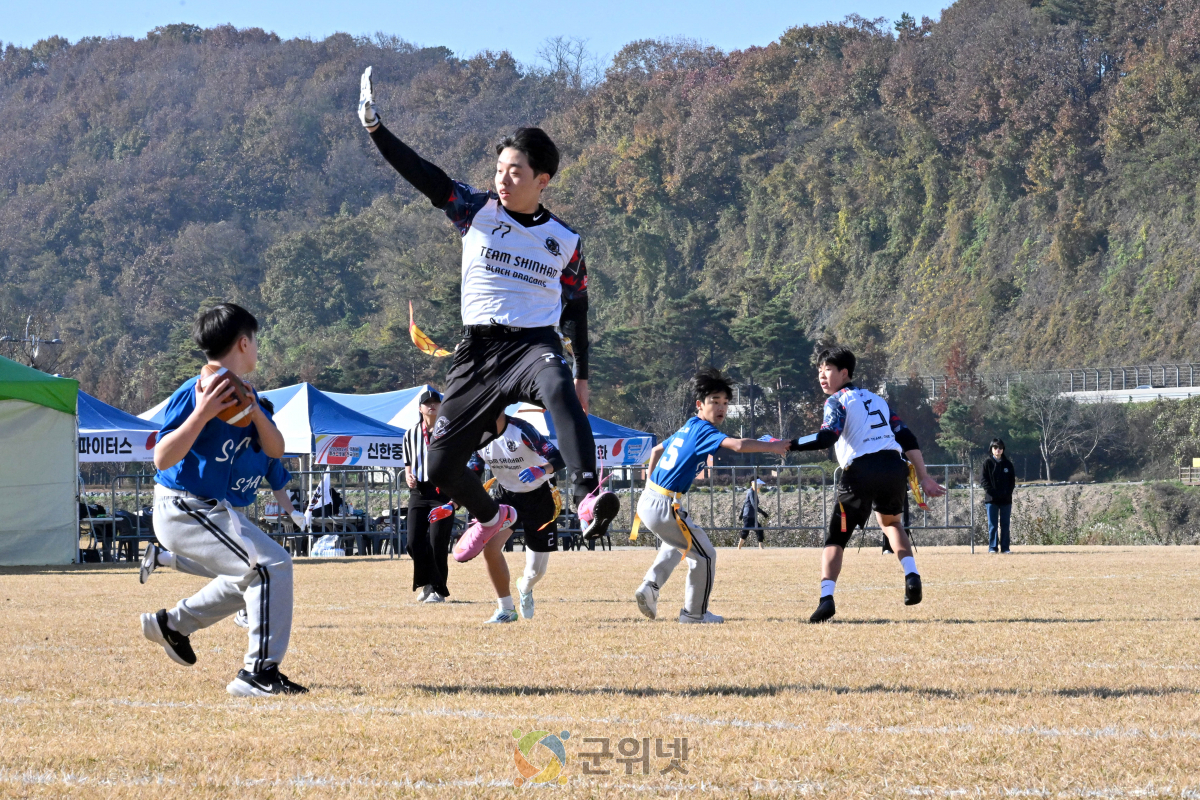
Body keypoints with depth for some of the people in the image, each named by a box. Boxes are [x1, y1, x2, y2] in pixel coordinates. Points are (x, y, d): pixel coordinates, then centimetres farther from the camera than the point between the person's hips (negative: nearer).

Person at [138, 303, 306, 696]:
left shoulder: (243, 393, 7)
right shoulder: (193, 394, -19)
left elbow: (275, 451, 7)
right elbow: (162, 458, -25)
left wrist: (256, 414, -12)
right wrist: (201, 414, -34)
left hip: (214, 509, 10)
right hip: (182, 511, -10)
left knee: (256, 571, 25)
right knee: (271, 565, -20)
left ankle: (174, 623, 32)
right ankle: (259, 673, -18)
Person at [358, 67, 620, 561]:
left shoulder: (564, 241, 6)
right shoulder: (477, 212, 3)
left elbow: (576, 307, 16)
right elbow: (424, 177, -8)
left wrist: (582, 374, 12)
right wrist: (375, 127, -21)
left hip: (535, 343, -2)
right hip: (478, 350, 2)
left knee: (559, 391, -40)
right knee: (440, 467, 3)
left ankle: (588, 499, -54)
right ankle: (492, 516, 36)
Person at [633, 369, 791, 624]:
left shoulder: (686, 429, 16)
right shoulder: (704, 431, -12)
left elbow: (656, 450, 32)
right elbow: (739, 445, -28)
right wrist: (772, 447, -19)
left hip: (648, 500, 10)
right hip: (664, 507, -10)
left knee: (678, 544, 34)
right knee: (704, 555, 5)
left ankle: (650, 585, 18)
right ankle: (694, 613, 17)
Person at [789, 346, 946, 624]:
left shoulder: (838, 401, 7)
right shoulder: (876, 399, 26)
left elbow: (827, 437, -12)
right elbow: (907, 439, 21)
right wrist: (923, 478, 20)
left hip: (861, 472, -6)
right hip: (894, 467, 6)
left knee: (836, 537, 2)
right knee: (889, 520, 32)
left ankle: (826, 596, -16)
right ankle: (911, 575, 11)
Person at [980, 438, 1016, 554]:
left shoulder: (1008, 464, 9)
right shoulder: (987, 462, 2)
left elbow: (1012, 480, 10)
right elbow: (983, 480, -3)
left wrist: (1008, 492, -6)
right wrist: (992, 492, -14)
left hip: (1006, 499, 2)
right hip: (991, 499, -2)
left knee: (1005, 524, 4)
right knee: (992, 525, -1)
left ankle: (1005, 547, 8)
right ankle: (992, 547, 2)